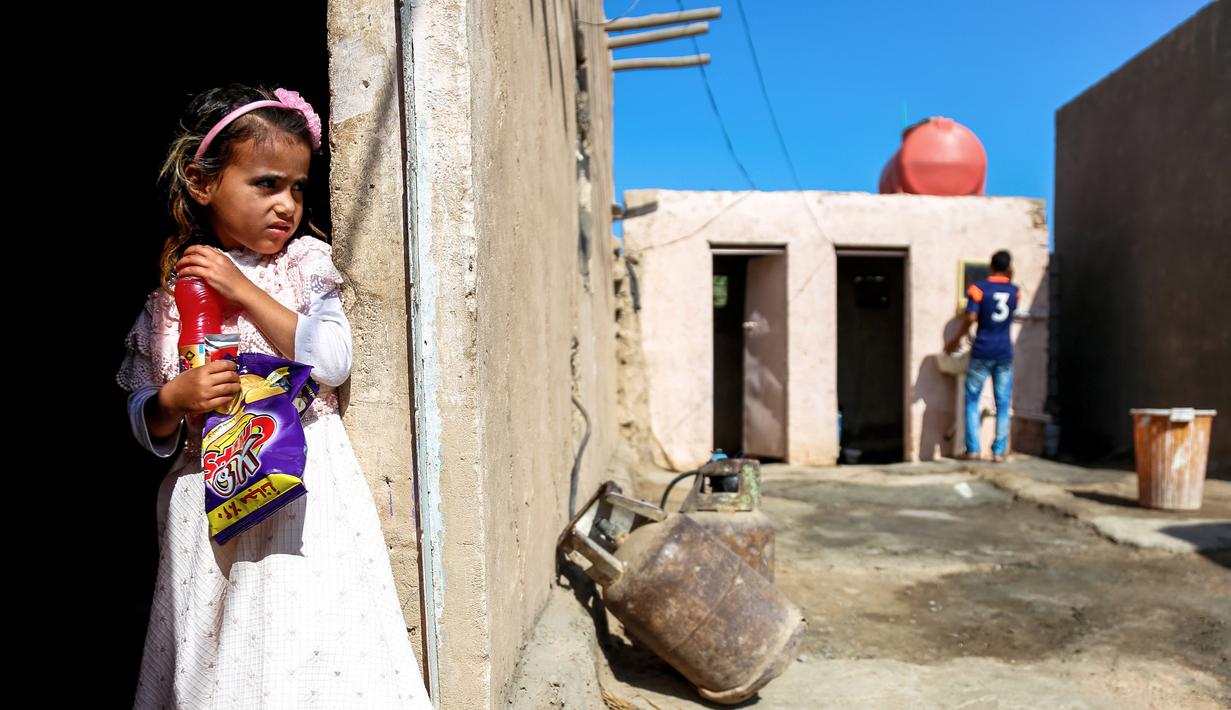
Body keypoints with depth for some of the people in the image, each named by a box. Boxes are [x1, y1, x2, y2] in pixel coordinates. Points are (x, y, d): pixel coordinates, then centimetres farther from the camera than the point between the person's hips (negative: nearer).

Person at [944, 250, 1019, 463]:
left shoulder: (979, 288, -6)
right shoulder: (1014, 291, 7)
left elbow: (971, 318, -15)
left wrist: (956, 340, -2)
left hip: (982, 352, -3)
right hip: (1005, 353, 3)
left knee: (972, 401, 6)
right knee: (1003, 405, 7)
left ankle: (972, 449, 2)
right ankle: (999, 451, 7)